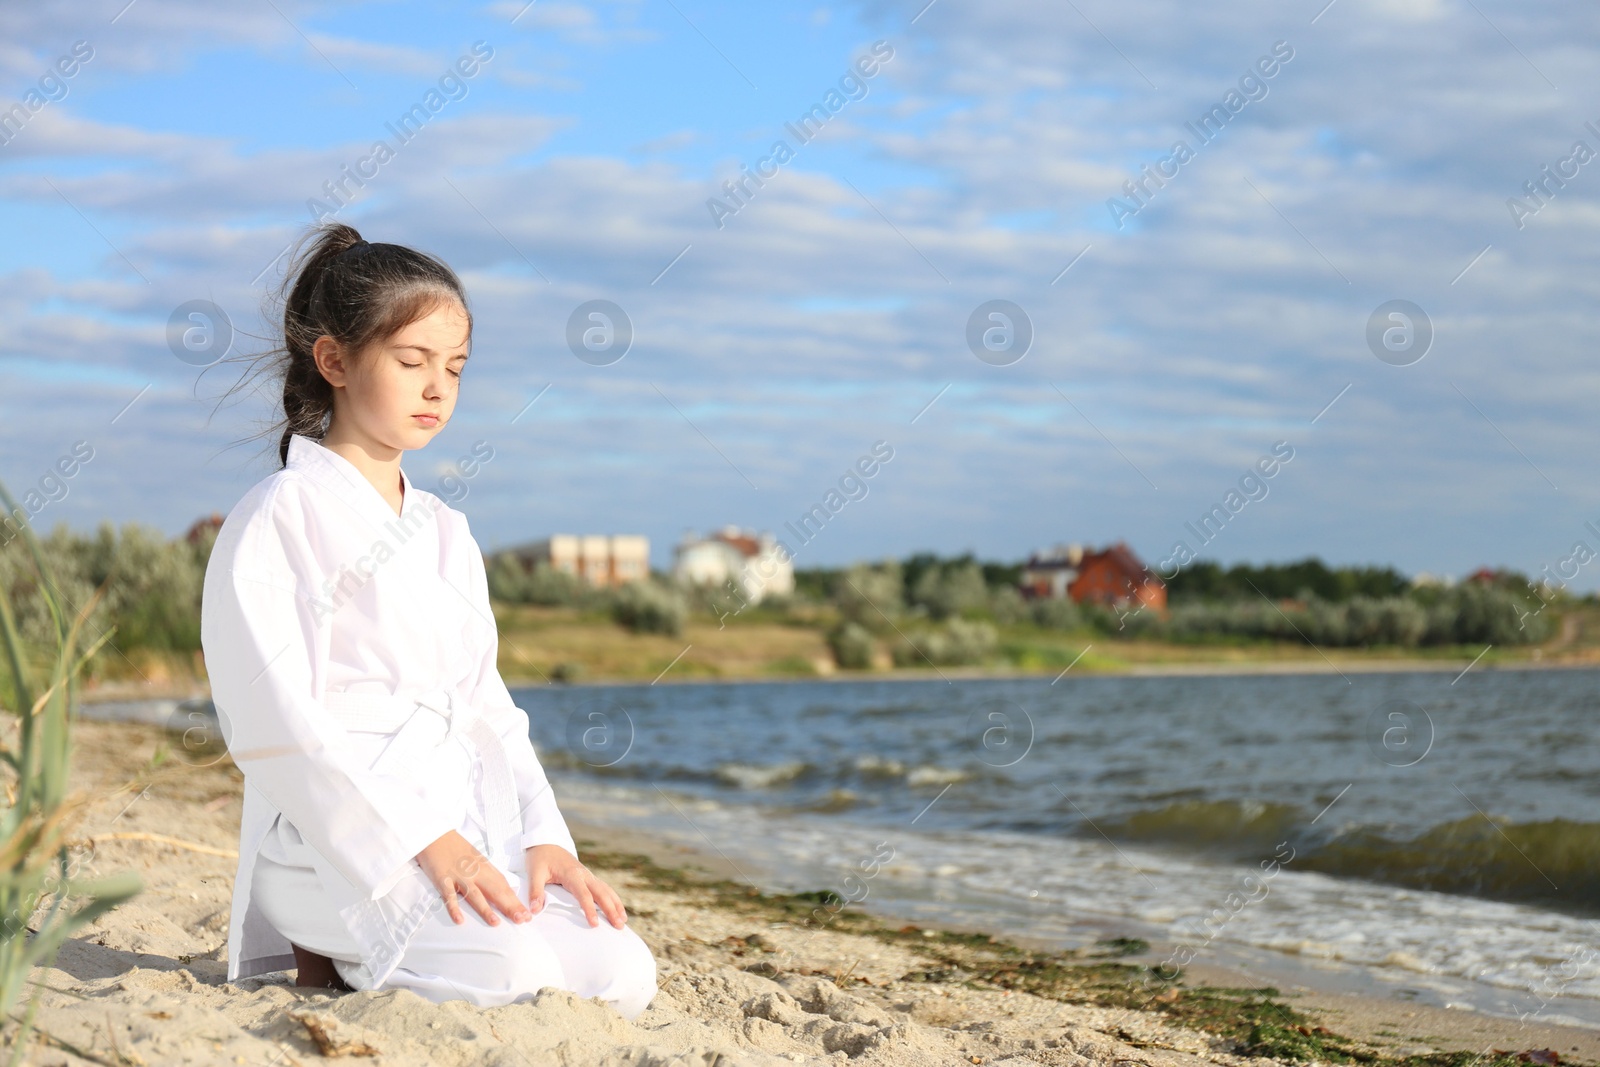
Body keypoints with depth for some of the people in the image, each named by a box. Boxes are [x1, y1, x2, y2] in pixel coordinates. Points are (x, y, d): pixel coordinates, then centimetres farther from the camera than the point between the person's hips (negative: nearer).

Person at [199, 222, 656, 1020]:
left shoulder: (446, 533, 19)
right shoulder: (276, 520, -3)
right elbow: (278, 723, -13)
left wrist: (544, 835, 0)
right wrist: (424, 841, -19)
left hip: (474, 837, 7)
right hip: (339, 836, -6)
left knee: (621, 974, -15)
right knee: (513, 972, -29)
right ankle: (333, 954, -1)